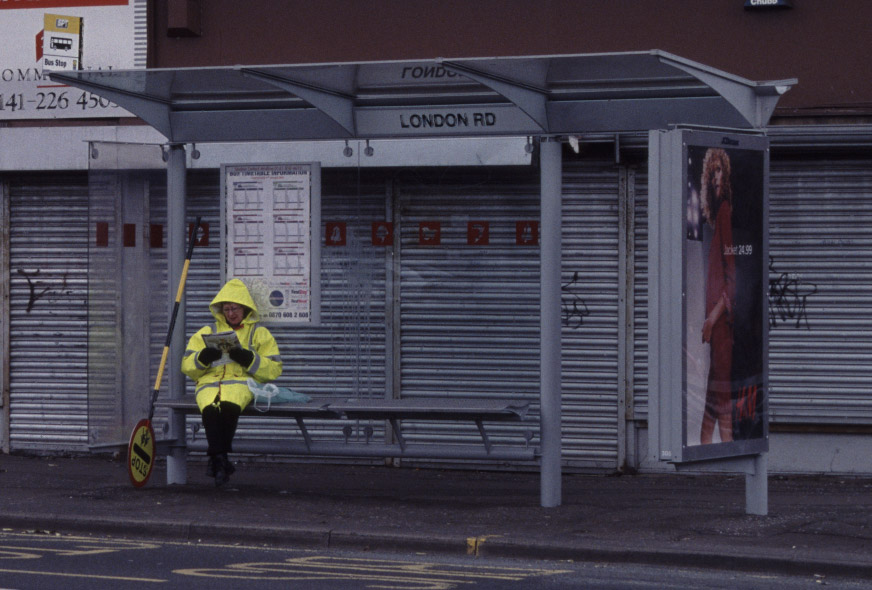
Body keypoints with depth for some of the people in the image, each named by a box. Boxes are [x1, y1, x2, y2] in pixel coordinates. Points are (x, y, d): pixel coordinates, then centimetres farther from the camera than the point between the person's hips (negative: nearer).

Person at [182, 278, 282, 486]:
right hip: (209, 383, 2)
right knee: (210, 409, -36)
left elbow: (274, 369, 8)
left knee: (229, 407, -38)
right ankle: (220, 460, -35)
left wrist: (248, 359, -7)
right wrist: (203, 357, -4)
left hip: (241, 383, -2)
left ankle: (216, 460, -32)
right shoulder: (207, 332, 26)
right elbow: (187, 366, 17)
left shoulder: (259, 334, 20)